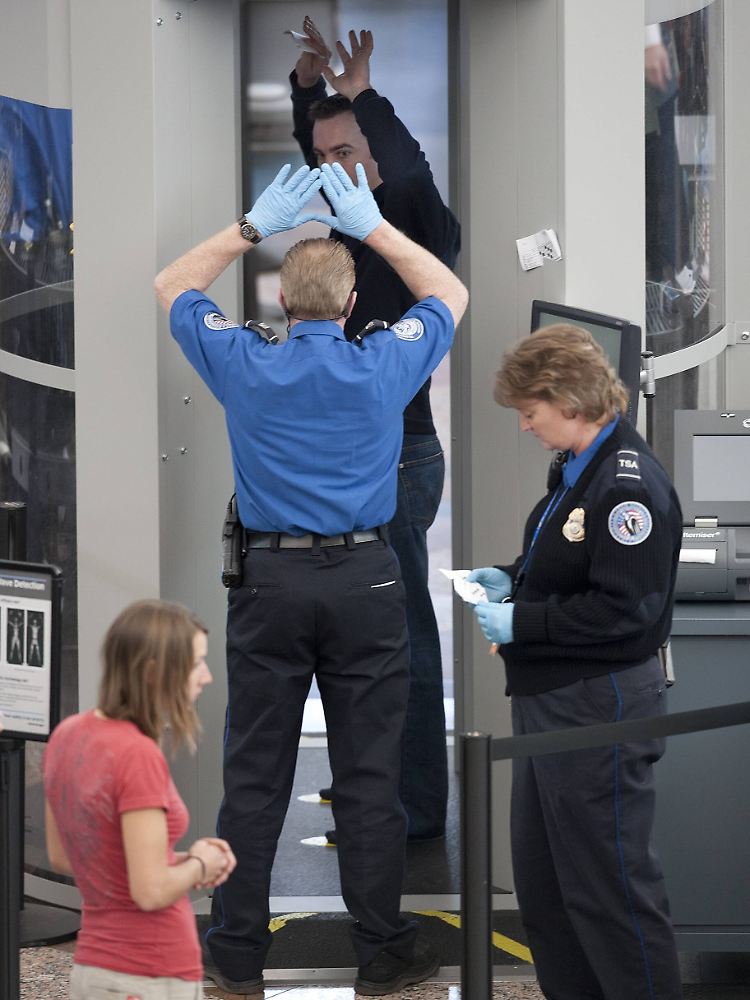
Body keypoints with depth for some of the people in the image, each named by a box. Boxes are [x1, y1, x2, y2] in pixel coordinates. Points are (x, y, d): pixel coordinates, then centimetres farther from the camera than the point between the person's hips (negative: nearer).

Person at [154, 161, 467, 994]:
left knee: (255, 774, 6)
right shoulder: (384, 367, -4)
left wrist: (254, 227, 12)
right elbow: (449, 295, 15)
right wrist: (375, 227, 13)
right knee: (369, 774, 3)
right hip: (365, 581, 0)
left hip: (270, 582, 1)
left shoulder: (244, 365, -3)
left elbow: (174, 287, 14)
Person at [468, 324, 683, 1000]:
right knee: (542, 884, 18)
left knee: (609, 887, -1)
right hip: (549, 701, 11)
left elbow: (623, 610, -26)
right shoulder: (575, 470, 10)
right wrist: (511, 579, 8)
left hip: (600, 709, -11)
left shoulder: (629, 484, -21)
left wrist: (521, 624, -19)